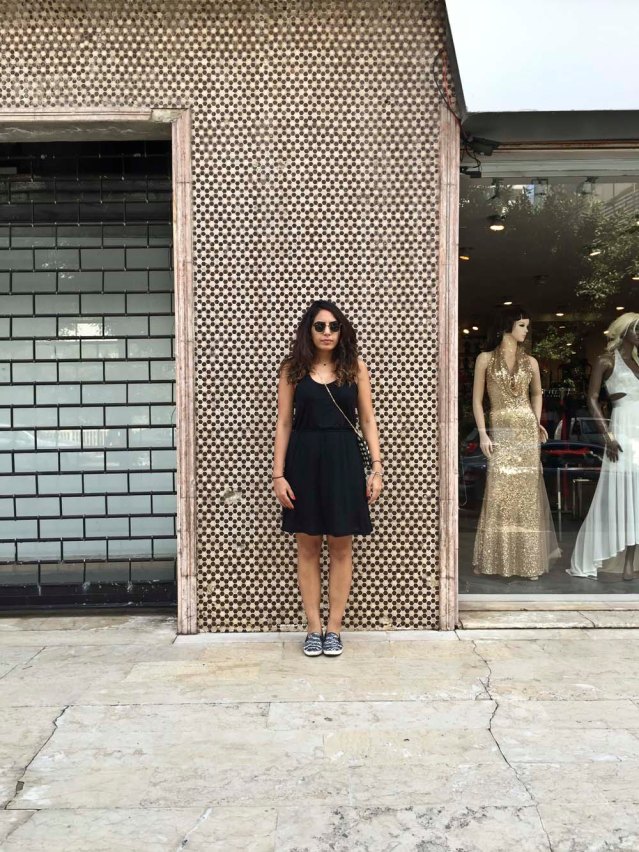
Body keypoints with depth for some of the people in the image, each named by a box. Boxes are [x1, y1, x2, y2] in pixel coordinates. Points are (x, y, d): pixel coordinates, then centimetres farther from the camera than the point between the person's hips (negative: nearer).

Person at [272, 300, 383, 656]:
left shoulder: (355, 367, 4)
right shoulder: (293, 368, 3)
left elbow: (368, 419, 4)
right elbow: (284, 422, 2)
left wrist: (377, 467, -3)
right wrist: (278, 473, -4)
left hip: (343, 459, 0)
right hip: (303, 459, 0)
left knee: (341, 545, 5)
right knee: (308, 546, 6)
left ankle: (335, 627, 18)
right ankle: (314, 627, 19)